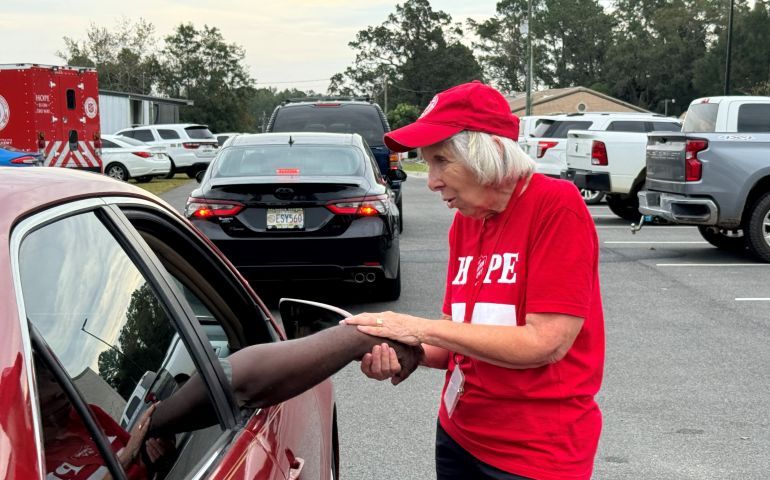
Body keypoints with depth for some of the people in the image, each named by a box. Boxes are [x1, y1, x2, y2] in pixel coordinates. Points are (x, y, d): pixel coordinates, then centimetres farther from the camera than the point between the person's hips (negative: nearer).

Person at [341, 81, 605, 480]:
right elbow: (459, 344, 5)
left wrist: (422, 328, -20)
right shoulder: (464, 222, 2)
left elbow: (545, 343, -22)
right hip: (457, 436, 6)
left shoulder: (557, 206, -16)